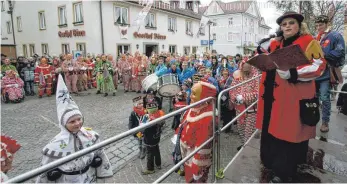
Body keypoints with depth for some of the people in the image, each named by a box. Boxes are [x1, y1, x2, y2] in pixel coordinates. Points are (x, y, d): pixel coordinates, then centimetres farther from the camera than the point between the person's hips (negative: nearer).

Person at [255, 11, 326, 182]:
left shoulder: (309, 42, -1)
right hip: (273, 95, 5)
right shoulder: (274, 43, 15)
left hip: (294, 96, -5)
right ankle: (271, 161, 30)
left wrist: (293, 73, -23)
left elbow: (319, 65, -10)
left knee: (289, 131, 1)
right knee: (272, 128, 10)